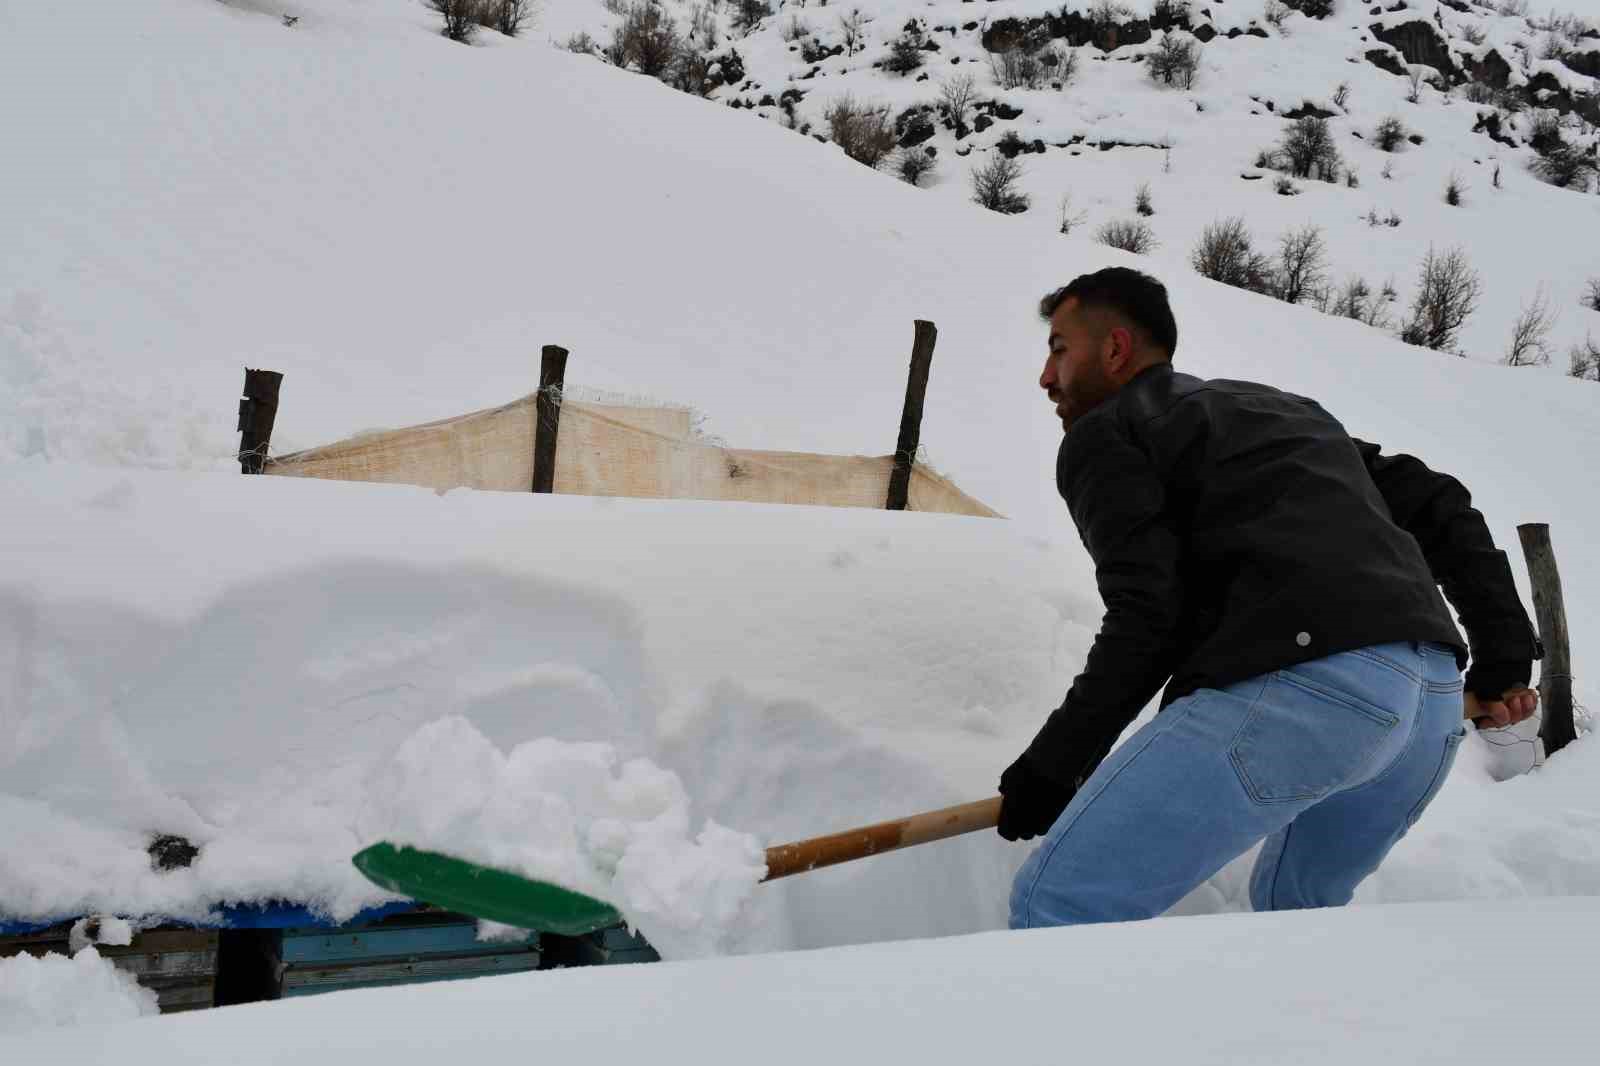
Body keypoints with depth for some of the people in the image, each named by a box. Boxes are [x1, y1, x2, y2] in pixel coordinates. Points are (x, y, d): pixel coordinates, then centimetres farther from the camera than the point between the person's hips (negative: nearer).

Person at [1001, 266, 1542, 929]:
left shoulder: (1102, 436, 10)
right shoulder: (1285, 408, 33)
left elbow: (1146, 619, -4)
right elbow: (1437, 506, 26)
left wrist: (1051, 764, 2)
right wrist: (1505, 654, 27)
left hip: (1296, 687, -9)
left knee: (1057, 906, -6)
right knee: (1295, 904, 31)